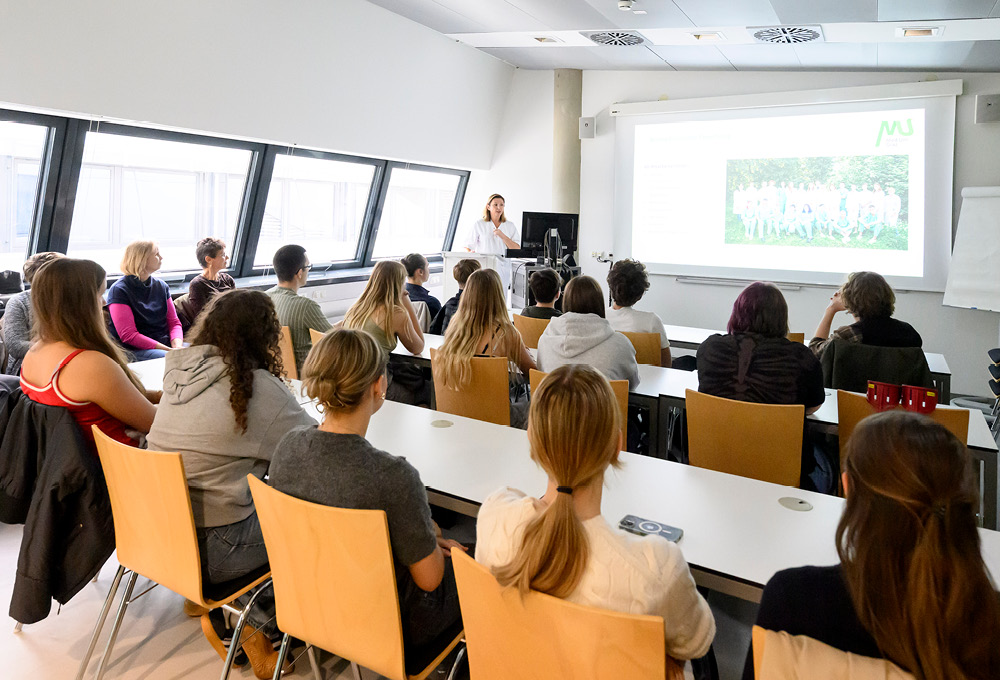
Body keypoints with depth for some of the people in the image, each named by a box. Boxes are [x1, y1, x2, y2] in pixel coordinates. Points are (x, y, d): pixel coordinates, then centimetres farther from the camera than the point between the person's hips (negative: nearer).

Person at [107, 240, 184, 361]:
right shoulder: (119, 290, -4)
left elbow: (174, 322, 13)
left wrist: (177, 346, -11)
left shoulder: (161, 286, 15)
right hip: (137, 351, -6)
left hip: (166, 343, 6)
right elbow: (128, 336, -12)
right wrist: (170, 350, -19)